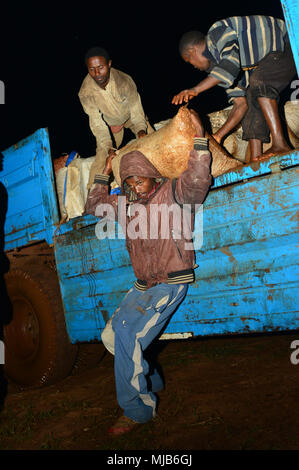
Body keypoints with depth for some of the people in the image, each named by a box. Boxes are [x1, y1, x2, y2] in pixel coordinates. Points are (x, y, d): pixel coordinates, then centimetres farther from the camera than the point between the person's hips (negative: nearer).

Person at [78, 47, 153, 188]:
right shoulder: (85, 93, -32)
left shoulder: (125, 81, -36)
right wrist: (108, 148, -38)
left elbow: (136, 111, -25)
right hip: (109, 122, 0)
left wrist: (141, 130, -43)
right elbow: (98, 123, -26)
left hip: (130, 116, 1)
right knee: (103, 154, -10)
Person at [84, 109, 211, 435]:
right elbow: (94, 206, 25)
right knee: (110, 335, 4)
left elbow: (196, 182, -25)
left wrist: (198, 139, -28)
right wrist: (103, 175, 21)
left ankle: (137, 410, -3)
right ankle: (150, 381, 22)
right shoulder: (126, 204, 12)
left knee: (126, 335, -19)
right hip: (143, 286, 8)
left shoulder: (172, 192, -5)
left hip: (171, 283, -7)